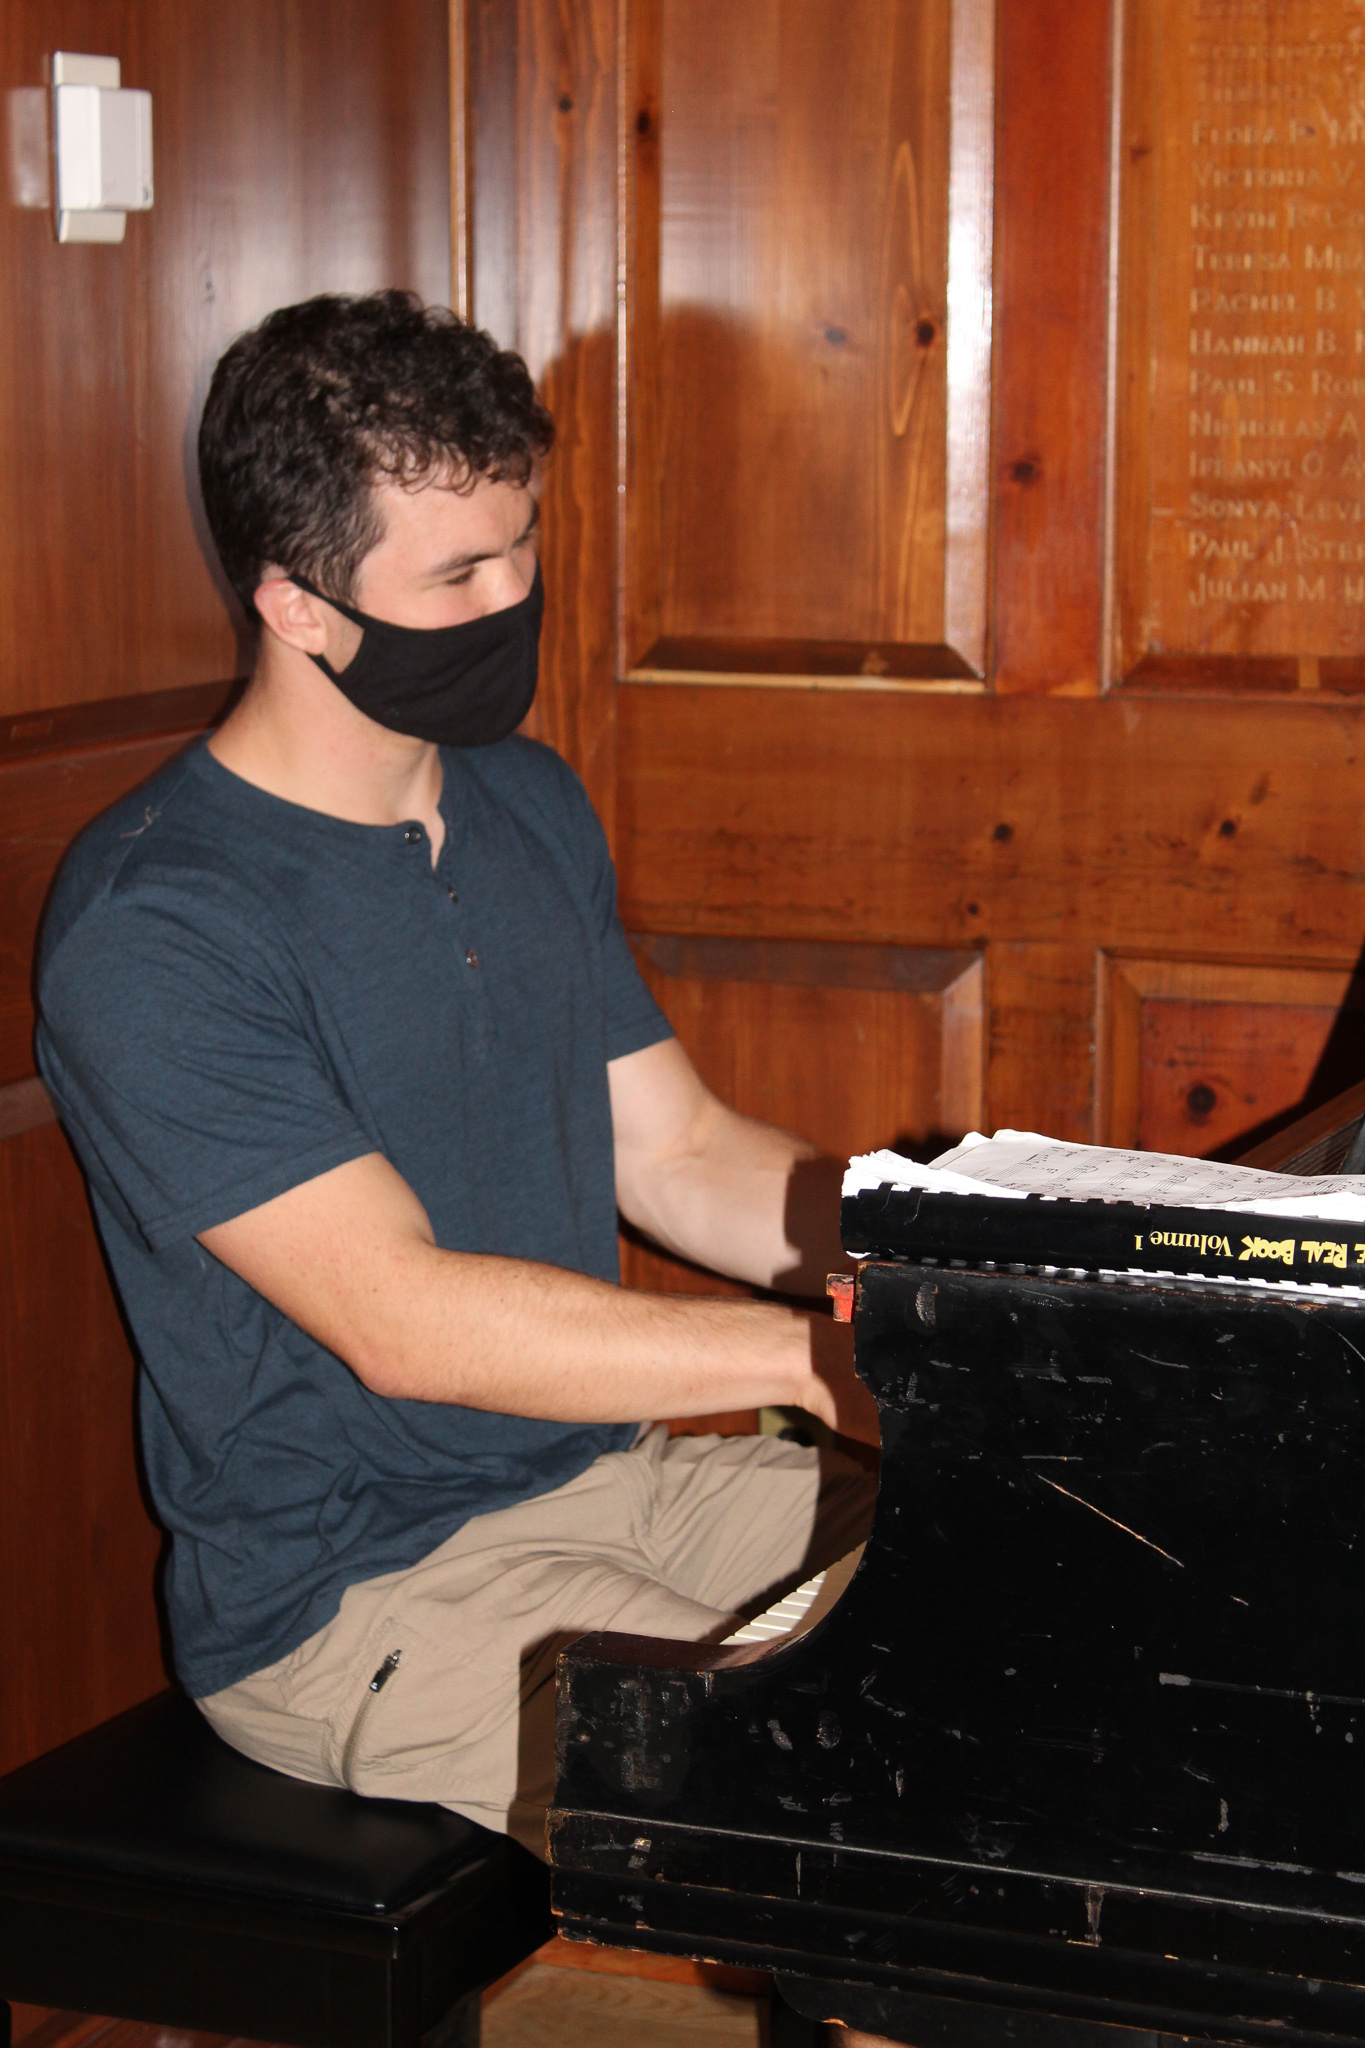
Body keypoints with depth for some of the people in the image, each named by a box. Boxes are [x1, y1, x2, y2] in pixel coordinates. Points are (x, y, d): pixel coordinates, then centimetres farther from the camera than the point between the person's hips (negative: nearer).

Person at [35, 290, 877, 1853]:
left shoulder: (528, 807, 9)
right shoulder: (152, 930, -19)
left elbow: (679, 1157, 13)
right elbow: (405, 1321, -24)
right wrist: (819, 1353, -24)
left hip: (600, 1481, 8)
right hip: (346, 1592, -8)